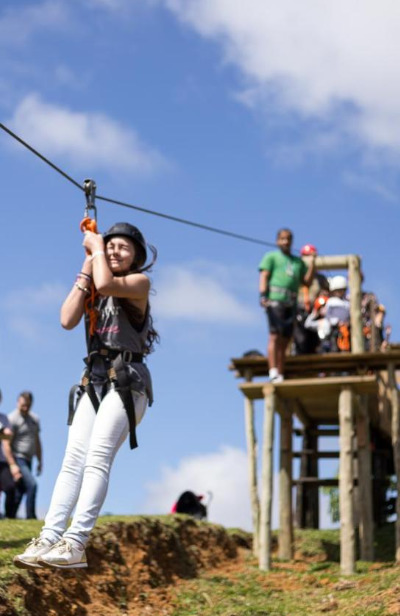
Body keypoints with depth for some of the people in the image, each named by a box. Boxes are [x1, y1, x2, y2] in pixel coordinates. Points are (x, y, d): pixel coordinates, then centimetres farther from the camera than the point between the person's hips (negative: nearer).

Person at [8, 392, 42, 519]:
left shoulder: (34, 419, 15)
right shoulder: (12, 419, -9)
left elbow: (37, 441, 23)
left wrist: (40, 461, 18)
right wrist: (12, 464, -21)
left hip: (28, 460, 8)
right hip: (17, 459, -8)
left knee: (20, 490, 7)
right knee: (31, 484, -18)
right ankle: (30, 516, -15)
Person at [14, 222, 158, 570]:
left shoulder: (140, 282, 2)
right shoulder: (96, 290, 20)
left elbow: (106, 284, -19)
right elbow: (68, 319, 2)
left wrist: (96, 246, -3)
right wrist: (86, 269, 5)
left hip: (126, 380, -6)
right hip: (94, 379, 6)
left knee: (97, 458, -19)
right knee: (73, 459, -7)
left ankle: (75, 544, -27)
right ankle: (49, 538, -16)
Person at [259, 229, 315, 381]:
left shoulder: (298, 261, 25)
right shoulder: (271, 257, 12)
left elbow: (307, 282, 18)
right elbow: (264, 276, 0)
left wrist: (312, 264, 7)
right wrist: (263, 296, -14)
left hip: (291, 303, 5)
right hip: (275, 300, -5)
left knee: (284, 340, 3)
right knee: (275, 336, -15)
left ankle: (280, 376, 4)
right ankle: (273, 374, -23)